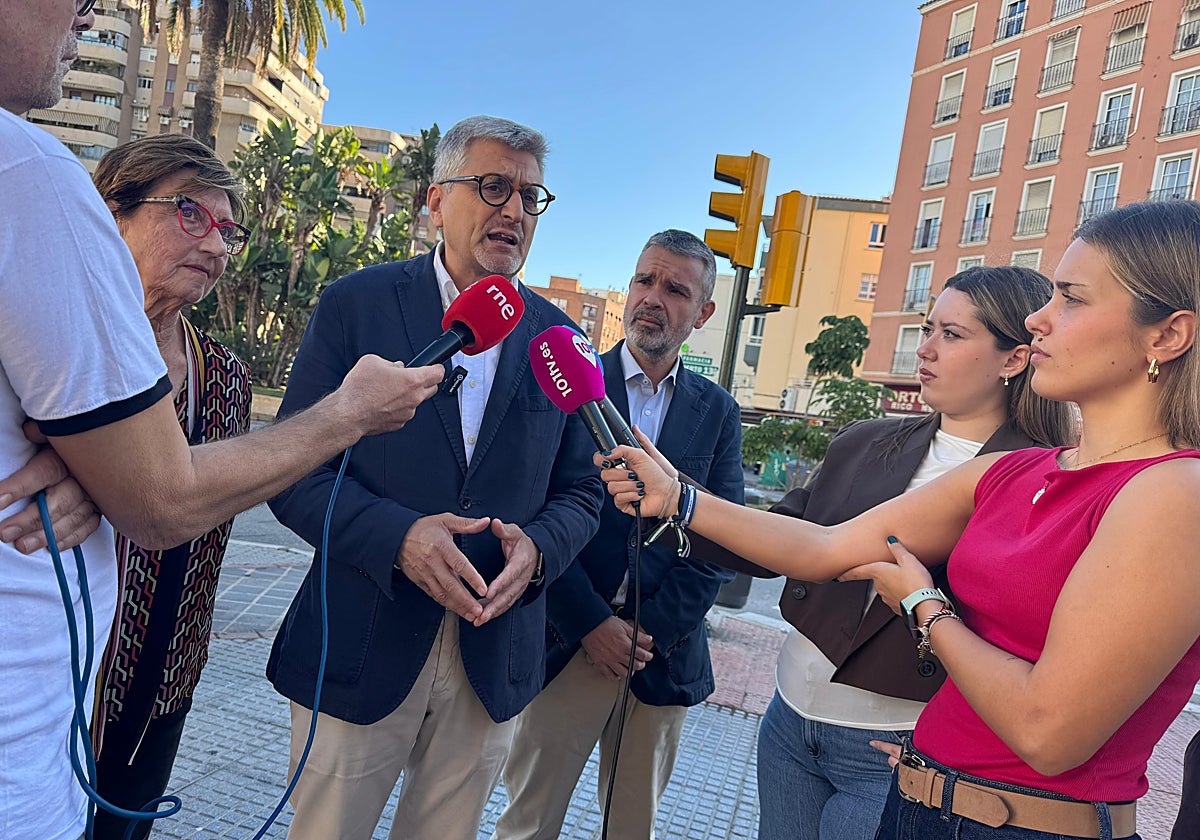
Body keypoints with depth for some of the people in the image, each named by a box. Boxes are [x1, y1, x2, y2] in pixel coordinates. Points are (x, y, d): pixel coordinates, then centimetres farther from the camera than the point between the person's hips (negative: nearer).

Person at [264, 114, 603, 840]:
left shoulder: (555, 337, 5)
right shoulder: (357, 304, -4)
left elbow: (580, 491, 7)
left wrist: (537, 547, -14)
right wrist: (396, 535, -23)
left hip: (494, 662, 3)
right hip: (362, 646, -2)